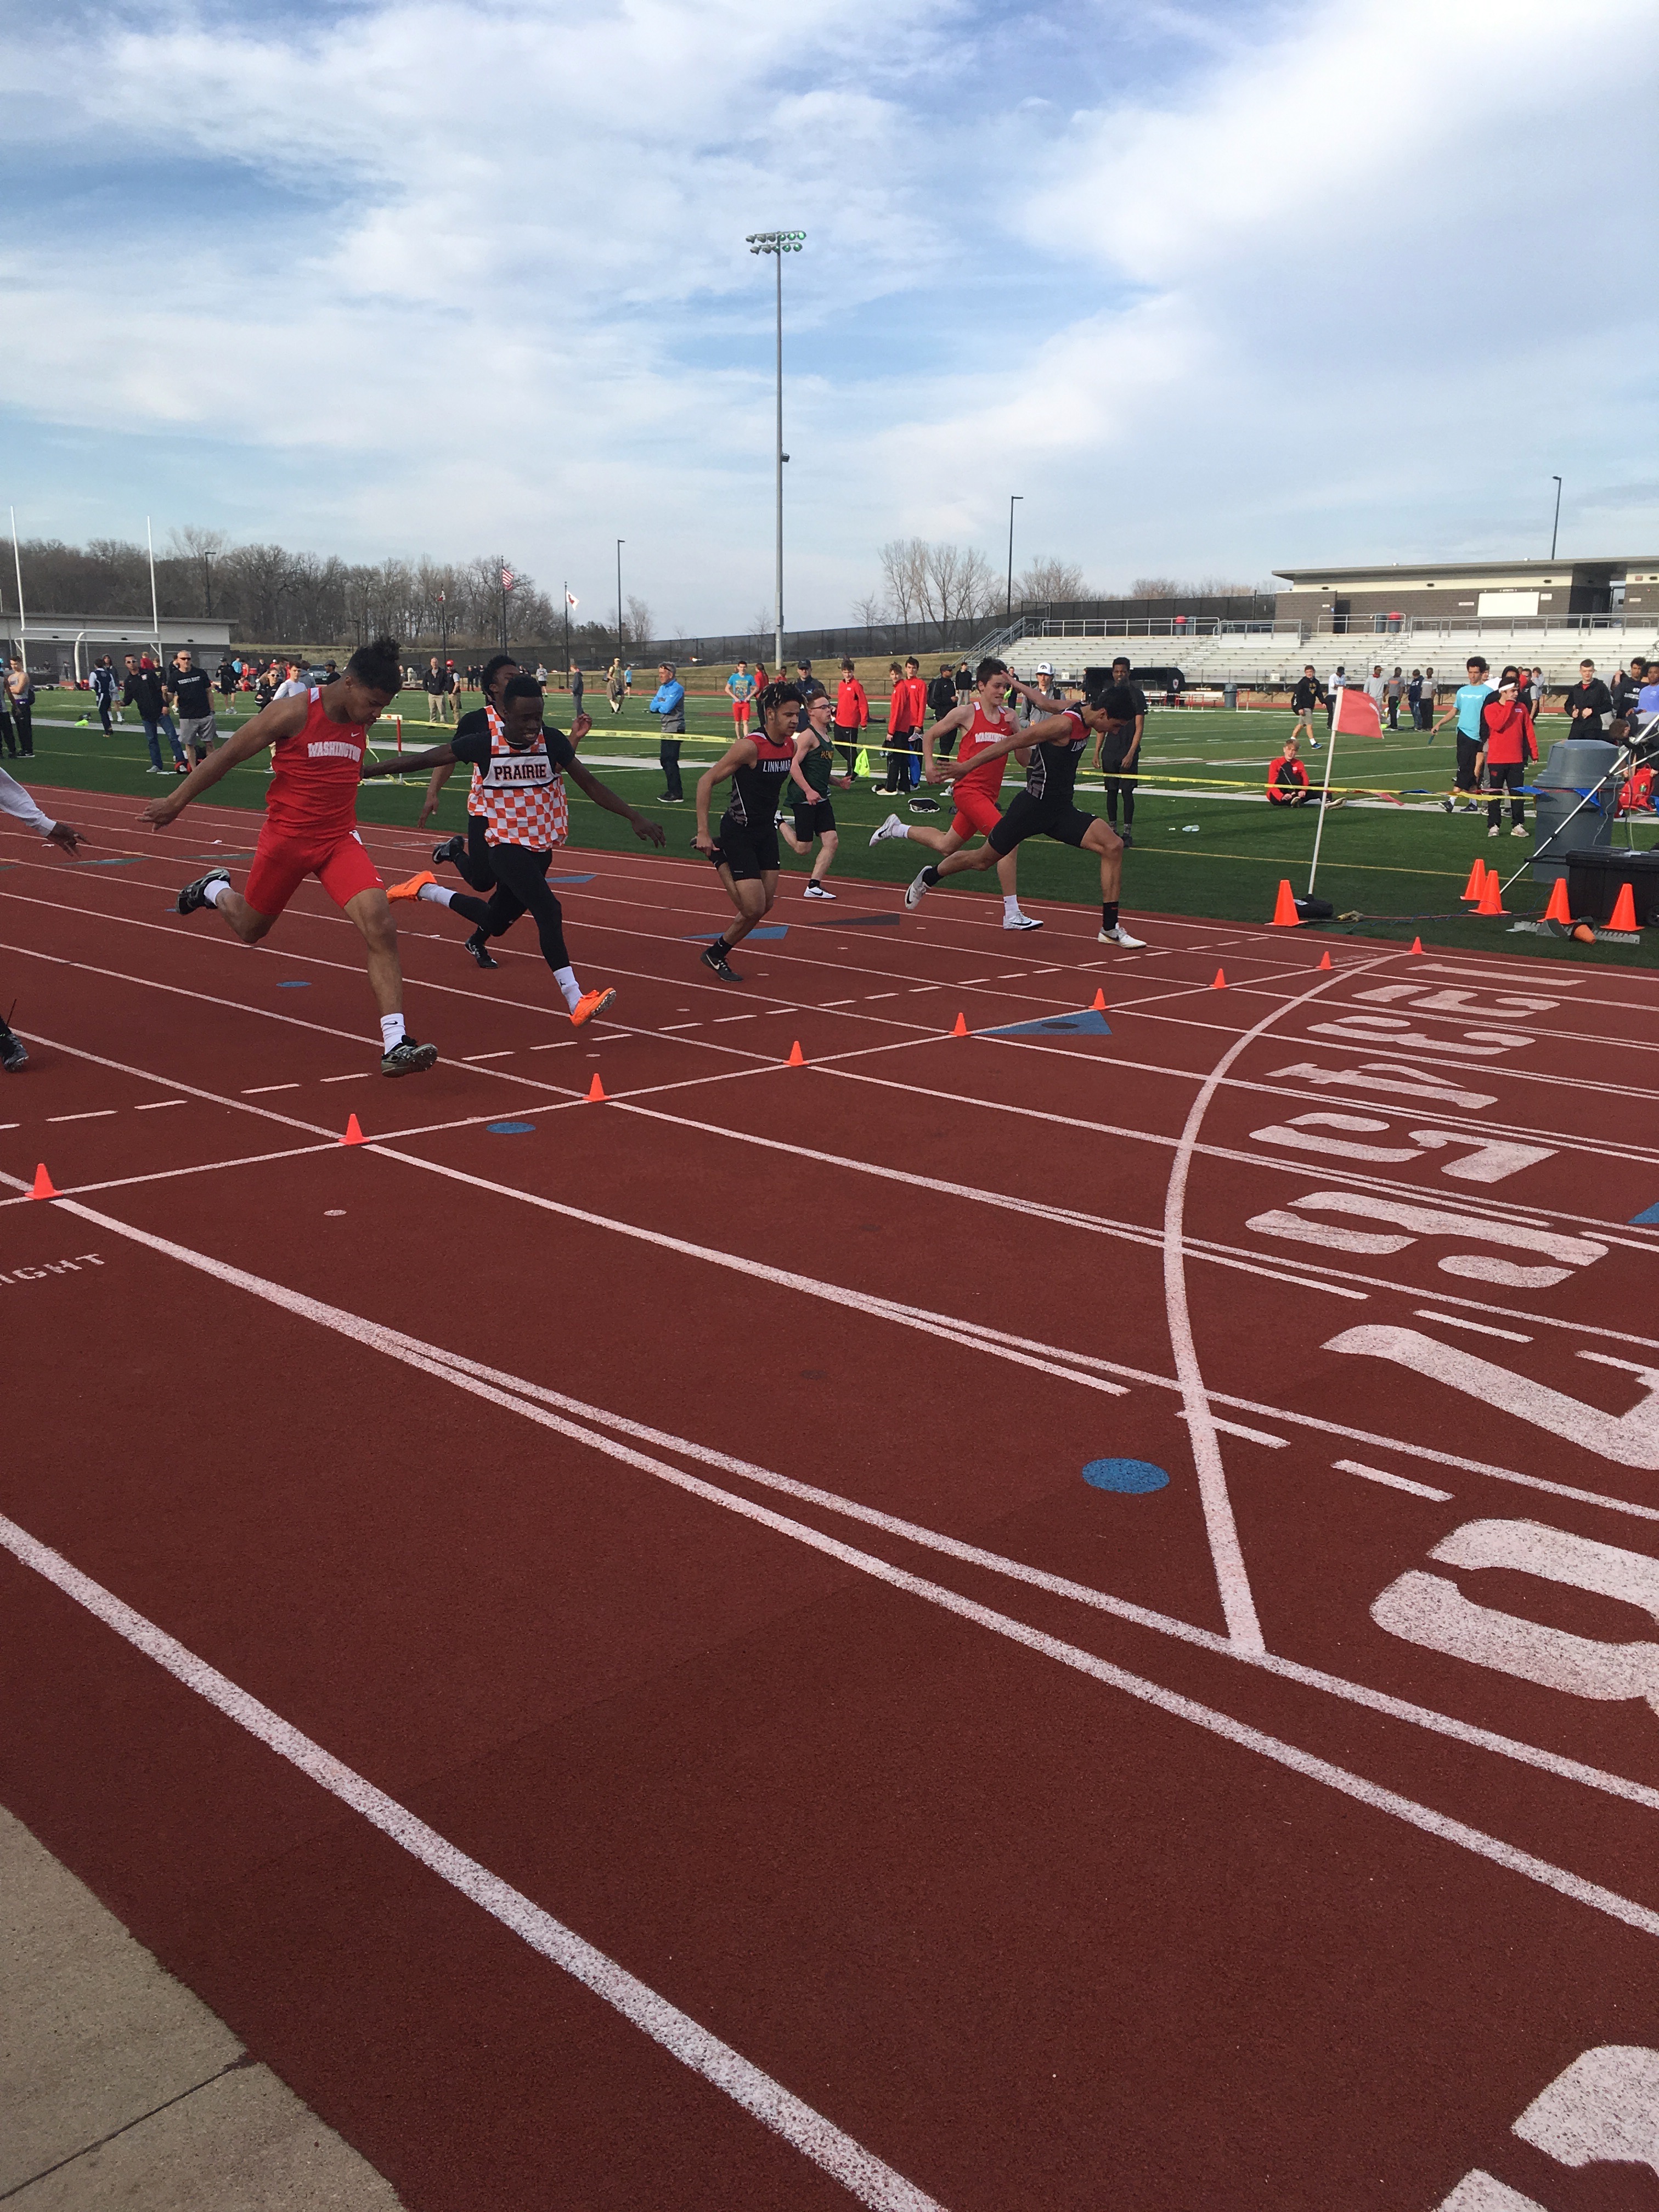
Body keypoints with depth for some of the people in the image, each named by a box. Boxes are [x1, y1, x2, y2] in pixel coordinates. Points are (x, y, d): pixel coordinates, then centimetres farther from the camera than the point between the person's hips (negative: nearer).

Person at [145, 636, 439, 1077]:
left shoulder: (360, 725, 2)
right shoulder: (294, 713, -16)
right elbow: (227, 756, -10)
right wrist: (175, 802, -6)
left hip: (340, 839, 4)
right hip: (287, 838, -4)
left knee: (380, 927, -18)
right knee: (250, 929, 16)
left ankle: (395, 1045, -21)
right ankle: (215, 890, 53)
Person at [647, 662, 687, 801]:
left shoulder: (677, 688, -12)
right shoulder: (662, 688, 15)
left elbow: (666, 708, -21)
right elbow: (653, 707, 10)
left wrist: (658, 706, -1)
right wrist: (662, 706, -9)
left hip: (675, 729, -10)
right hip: (666, 729, 10)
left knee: (670, 761, -11)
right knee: (665, 760, 13)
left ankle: (676, 794, -8)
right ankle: (672, 791, 21)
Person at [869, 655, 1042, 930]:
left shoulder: (1010, 716, 6)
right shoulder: (966, 713, -7)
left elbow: (1025, 761, 4)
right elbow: (930, 735, 7)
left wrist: (1016, 730, -10)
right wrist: (929, 765, -5)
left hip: (989, 795, 7)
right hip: (969, 790, -7)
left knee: (947, 846, 22)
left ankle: (896, 829, 46)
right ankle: (1012, 915, -17)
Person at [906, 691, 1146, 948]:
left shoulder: (1084, 722, 4)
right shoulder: (1064, 724, -22)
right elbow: (1013, 742, -23)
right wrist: (966, 767, -22)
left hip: (1062, 810, 8)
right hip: (1033, 806, -8)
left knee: (1113, 846, -11)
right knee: (983, 860, 10)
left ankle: (1110, 929, -6)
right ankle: (929, 877, 40)